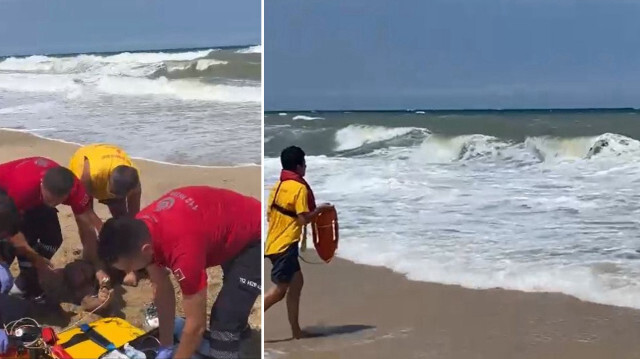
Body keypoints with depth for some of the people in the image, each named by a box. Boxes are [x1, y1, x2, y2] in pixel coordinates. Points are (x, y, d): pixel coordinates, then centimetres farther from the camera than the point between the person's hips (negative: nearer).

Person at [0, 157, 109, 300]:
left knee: (53, 238, -9)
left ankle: (24, 287, 5)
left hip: (35, 199, 5)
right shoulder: (22, 187, -46)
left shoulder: (73, 187, -33)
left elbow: (87, 226, -28)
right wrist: (36, 259, -33)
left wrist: (99, 268, -29)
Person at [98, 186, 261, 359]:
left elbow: (196, 325, -32)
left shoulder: (183, 250, -42)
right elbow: (162, 287, -4)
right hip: (233, 228, 9)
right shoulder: (140, 228, -17)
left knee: (225, 319, -19)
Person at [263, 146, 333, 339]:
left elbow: (269, 214, 14)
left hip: (274, 243, 9)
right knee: (279, 290, -5)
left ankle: (296, 330, 16)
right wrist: (320, 209, -3)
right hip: (285, 245, -9)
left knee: (297, 283, 14)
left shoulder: (278, 185, 11)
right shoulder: (300, 188, -14)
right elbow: (303, 219, -17)